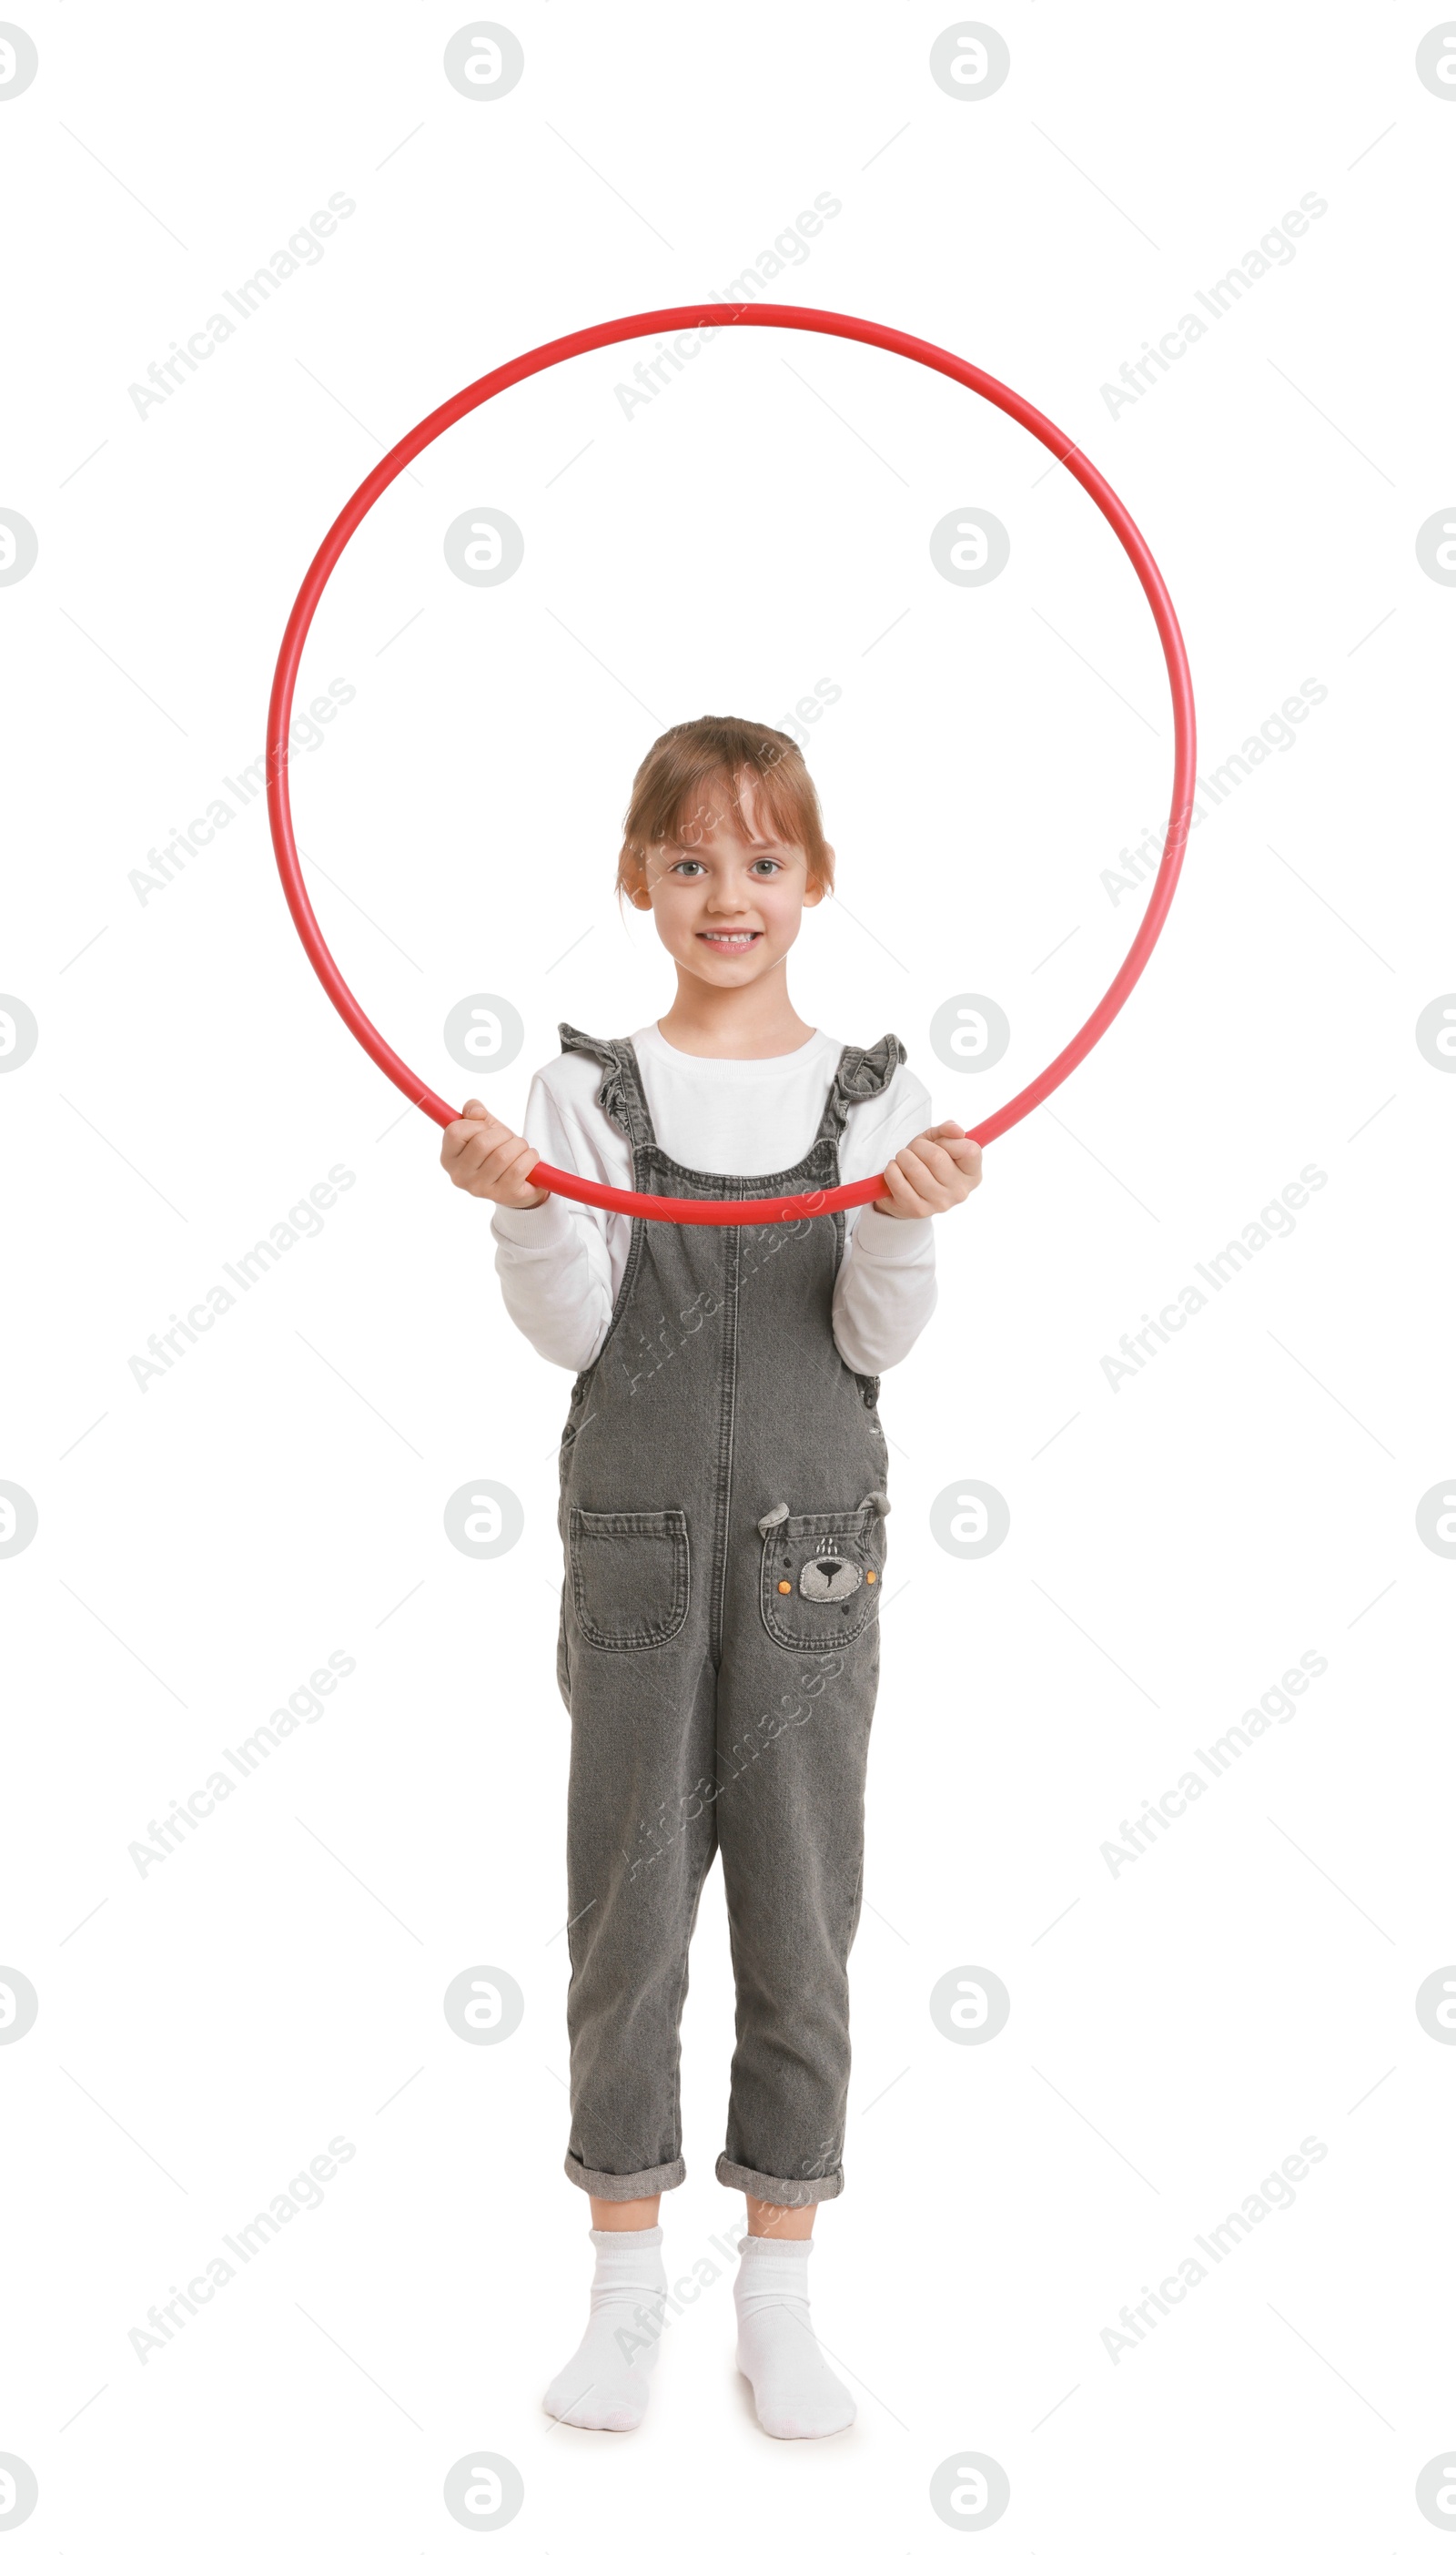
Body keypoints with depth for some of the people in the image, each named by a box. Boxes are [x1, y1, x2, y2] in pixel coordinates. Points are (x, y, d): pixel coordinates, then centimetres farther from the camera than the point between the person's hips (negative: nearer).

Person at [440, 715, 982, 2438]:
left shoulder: (876, 1099, 1)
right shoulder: (585, 1093, 1)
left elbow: (876, 1341, -6)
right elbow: (572, 1334, -6)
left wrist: (907, 1225, -24)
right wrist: (522, 1211, -23)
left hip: (809, 1553, 0)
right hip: (637, 1553, 0)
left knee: (800, 1925, 7)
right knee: (627, 1914, 7)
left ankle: (780, 2295, 21)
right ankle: (626, 2283, 22)